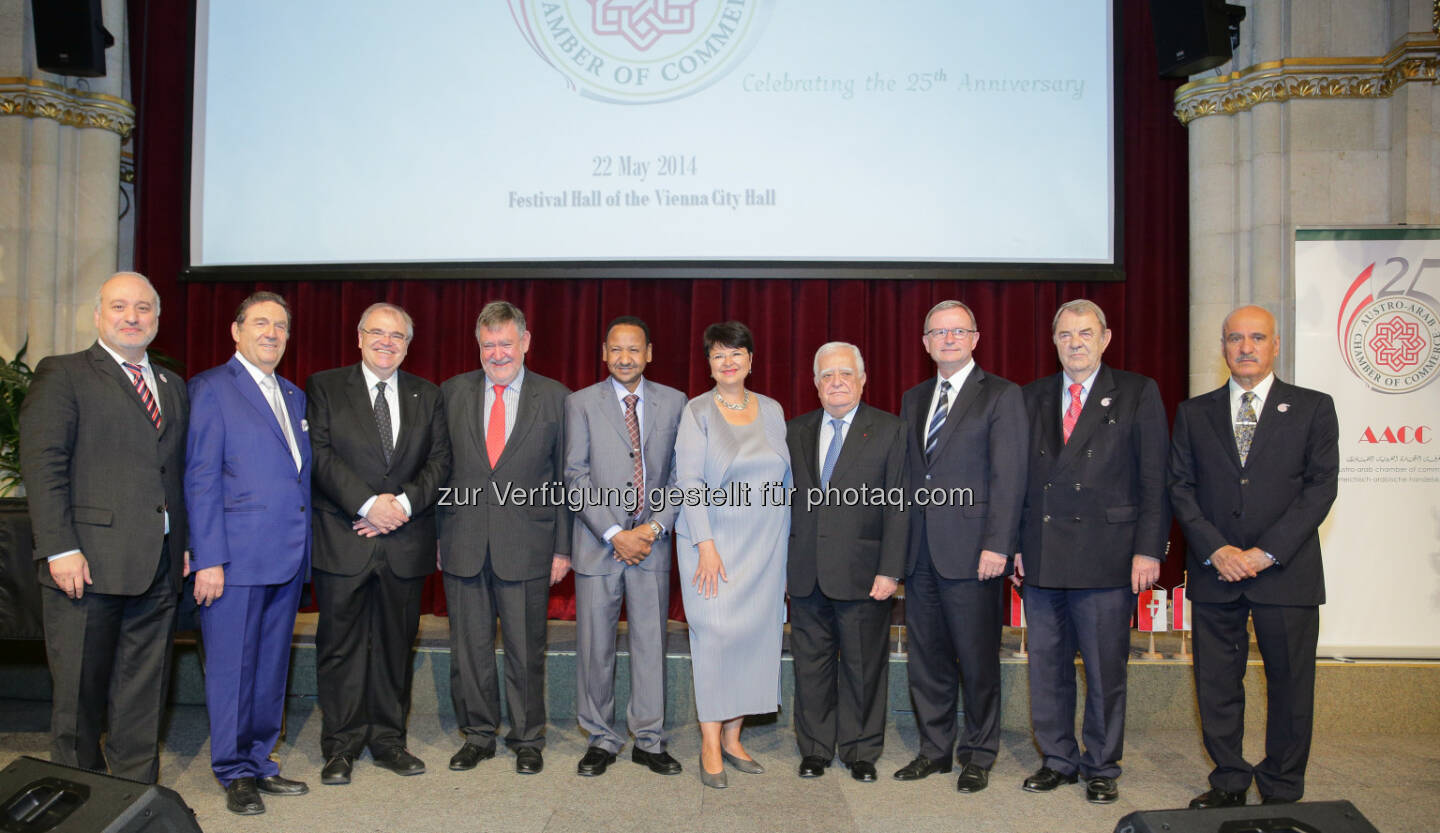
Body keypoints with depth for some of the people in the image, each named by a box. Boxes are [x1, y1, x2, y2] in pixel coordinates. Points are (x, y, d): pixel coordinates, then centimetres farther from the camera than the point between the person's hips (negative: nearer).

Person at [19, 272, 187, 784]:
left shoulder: (173, 387, 17)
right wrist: (60, 549, -16)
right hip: (88, 566, -5)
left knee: (143, 695, 11)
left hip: (158, 568, 5)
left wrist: (183, 545, 7)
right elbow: (42, 465, -9)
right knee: (80, 692, 7)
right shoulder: (62, 375, 0)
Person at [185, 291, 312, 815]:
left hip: (288, 558, 6)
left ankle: (259, 762, 25)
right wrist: (208, 559, -14)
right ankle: (234, 773, 17)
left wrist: (306, 549, 10)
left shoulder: (294, 397, 16)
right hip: (237, 556, -6)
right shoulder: (211, 389, -4)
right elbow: (201, 479, -9)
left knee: (271, 667, 13)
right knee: (232, 666, 3)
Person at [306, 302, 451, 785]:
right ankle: (341, 746, 17)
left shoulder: (427, 396, 12)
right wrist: (368, 504, -16)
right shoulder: (324, 387, 4)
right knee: (340, 645, 5)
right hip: (343, 541, -2)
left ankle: (388, 741, 21)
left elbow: (440, 461, 5)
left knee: (395, 645, 9)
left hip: (405, 543, 2)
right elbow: (321, 456, -6)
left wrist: (403, 503, -11)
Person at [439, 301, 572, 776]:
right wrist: (436, 536, 4)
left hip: (526, 546, -2)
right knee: (469, 647, 11)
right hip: (464, 544, 2)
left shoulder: (555, 398, 1)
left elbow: (566, 479, 2)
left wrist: (562, 548, -1)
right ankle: (478, 735, 27)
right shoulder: (452, 393, 6)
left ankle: (527, 738, 23)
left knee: (525, 649, 6)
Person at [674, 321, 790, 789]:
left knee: (755, 634, 5)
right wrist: (706, 546, -16)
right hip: (715, 542, -4)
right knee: (715, 633, -8)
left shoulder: (771, 410, 10)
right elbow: (690, 481, -8)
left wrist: (784, 540, 7)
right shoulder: (698, 412, -2)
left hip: (765, 545, 4)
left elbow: (785, 476, 13)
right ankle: (710, 745, 2)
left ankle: (732, 738, 16)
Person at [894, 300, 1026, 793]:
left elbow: (1008, 478, -9)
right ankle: (934, 748, 26)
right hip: (919, 552, 6)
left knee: (977, 660, 4)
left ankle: (978, 755, 20)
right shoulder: (913, 399, 16)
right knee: (927, 659, 12)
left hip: (971, 551, -5)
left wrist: (997, 545, -16)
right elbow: (905, 474, 15)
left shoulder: (1001, 396, -2)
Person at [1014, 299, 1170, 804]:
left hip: (1105, 557, -3)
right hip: (1041, 557, 4)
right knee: (1047, 667, 12)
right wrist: (1015, 544, 6)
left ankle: (1101, 768, 23)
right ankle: (1057, 760, 27)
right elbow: (1019, 477, 12)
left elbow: (1155, 479, -3)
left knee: (1105, 670, 6)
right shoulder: (1032, 397, 12)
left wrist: (1148, 549, -9)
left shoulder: (1138, 394, 1)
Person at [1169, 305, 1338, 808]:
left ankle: (1281, 793, 20)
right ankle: (1229, 783, 22)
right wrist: (1215, 549, -10)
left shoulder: (1312, 408, 5)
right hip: (1215, 572, 2)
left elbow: (1320, 487, -3)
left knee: (1290, 685, 5)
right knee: (1217, 685, 7)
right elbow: (1180, 487, 5)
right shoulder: (1194, 413, 10)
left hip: (1286, 571, -1)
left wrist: (1268, 552, -12)